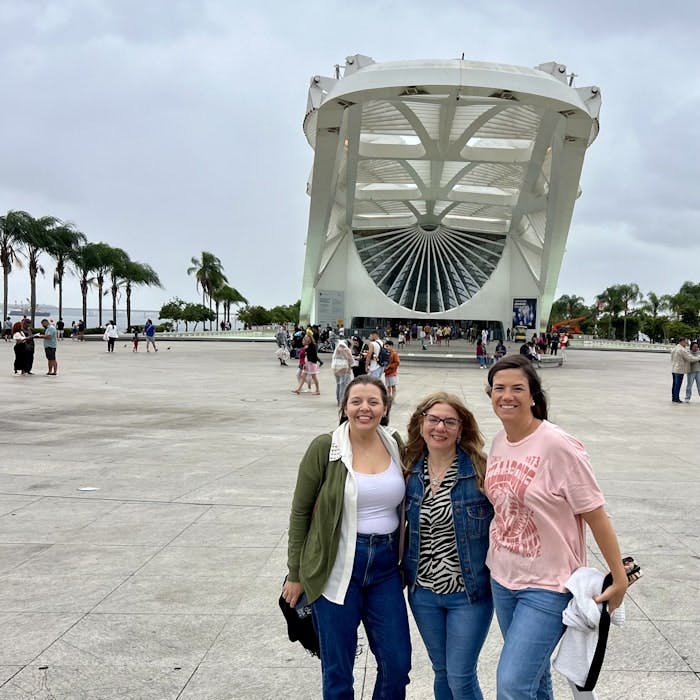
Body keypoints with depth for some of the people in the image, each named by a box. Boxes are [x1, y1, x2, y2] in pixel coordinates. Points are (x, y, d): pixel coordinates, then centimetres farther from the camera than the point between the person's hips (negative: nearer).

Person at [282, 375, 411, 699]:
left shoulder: (395, 445, 1)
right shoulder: (324, 447, -10)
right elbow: (300, 511, -3)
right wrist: (295, 574, -1)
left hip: (385, 565, 4)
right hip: (337, 568, -3)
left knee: (397, 664, 8)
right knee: (338, 669, 8)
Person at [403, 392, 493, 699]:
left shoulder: (480, 470, -15)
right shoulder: (410, 470, -2)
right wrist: (404, 574, 7)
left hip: (469, 593, -4)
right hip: (423, 592, 4)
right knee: (441, 671, 18)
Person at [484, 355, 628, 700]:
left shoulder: (558, 446, -19)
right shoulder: (499, 442, 2)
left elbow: (595, 515, -15)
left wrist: (620, 579, -12)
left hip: (548, 585, -7)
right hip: (502, 579, 7)